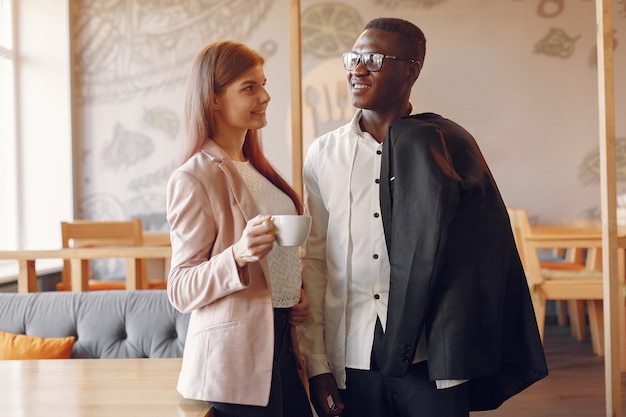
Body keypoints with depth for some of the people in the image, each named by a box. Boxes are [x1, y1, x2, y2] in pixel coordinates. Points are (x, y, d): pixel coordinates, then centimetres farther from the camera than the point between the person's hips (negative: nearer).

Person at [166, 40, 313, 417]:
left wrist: (300, 293, 6)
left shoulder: (258, 169, 13)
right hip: (233, 358, -7)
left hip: (283, 344, 8)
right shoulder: (193, 180, -12)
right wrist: (238, 254, -30)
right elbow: (181, 291, -13)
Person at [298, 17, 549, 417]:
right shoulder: (322, 155, 3)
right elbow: (313, 263, 2)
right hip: (351, 363, 2)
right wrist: (317, 364, -1)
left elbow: (485, 257, -3)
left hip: (430, 361, -1)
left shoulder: (446, 146, -2)